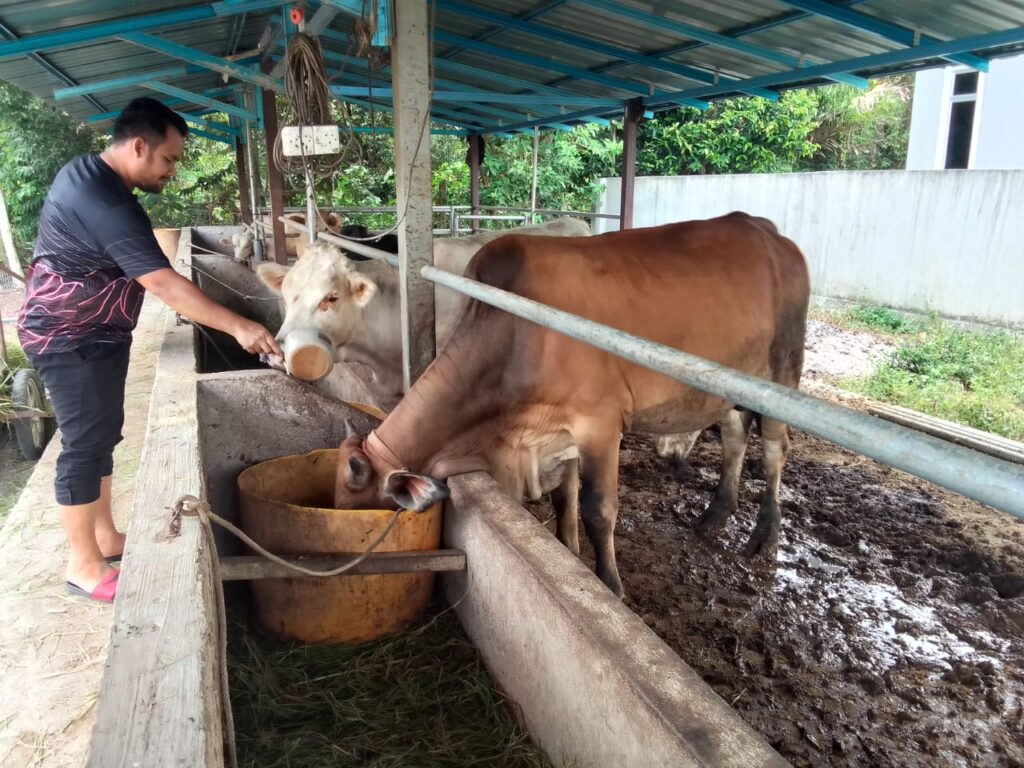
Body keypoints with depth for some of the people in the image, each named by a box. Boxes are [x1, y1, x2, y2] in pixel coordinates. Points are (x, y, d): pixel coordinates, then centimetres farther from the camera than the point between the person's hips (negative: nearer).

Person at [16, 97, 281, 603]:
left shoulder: (88, 172, 7)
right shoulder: (106, 203, -27)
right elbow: (161, 282, -35)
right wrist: (237, 326, -36)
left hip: (92, 334, 10)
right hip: (70, 340, -10)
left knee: (101, 436, 15)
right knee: (85, 445, -3)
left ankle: (105, 536, 29)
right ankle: (84, 565, 9)